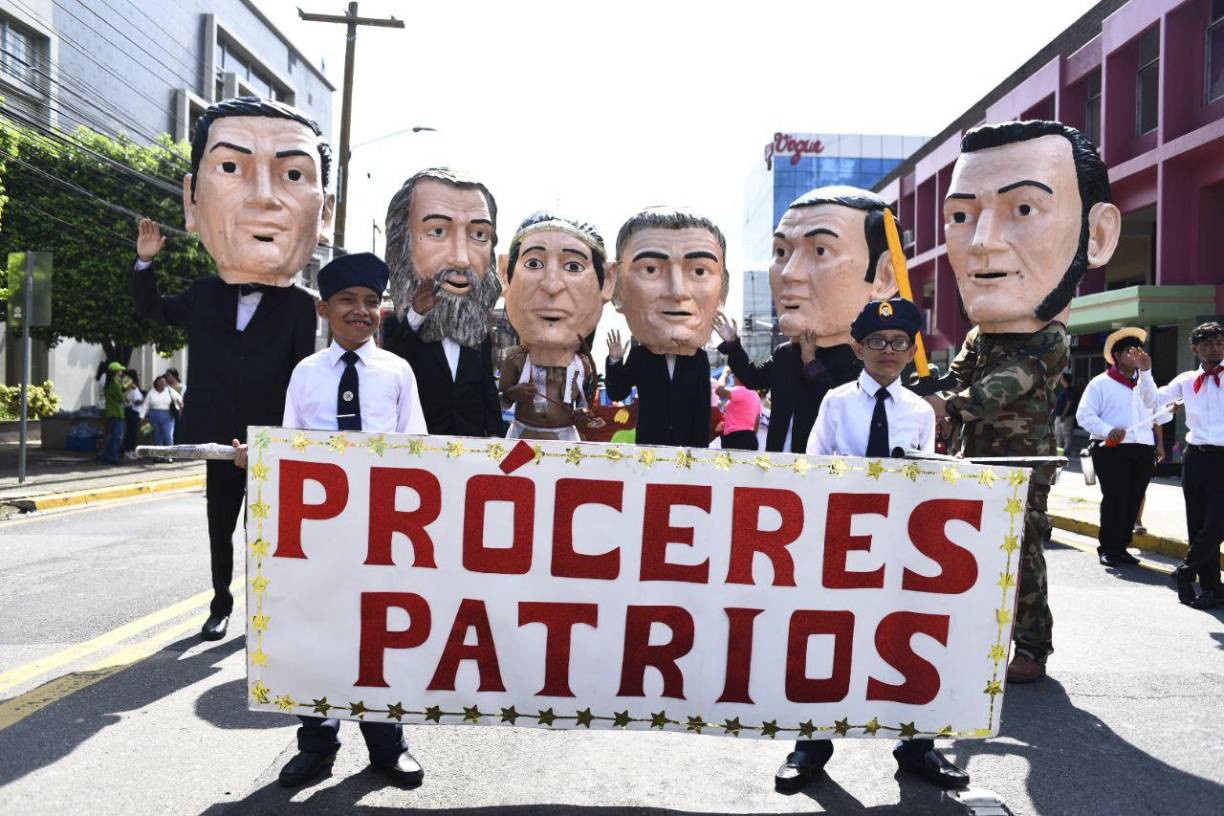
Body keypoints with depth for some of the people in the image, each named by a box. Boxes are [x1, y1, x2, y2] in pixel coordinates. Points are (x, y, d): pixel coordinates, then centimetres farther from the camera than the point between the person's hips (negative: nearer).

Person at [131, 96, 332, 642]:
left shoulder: (301, 306, -10)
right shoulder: (202, 296, 0)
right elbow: (150, 308, 20)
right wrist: (145, 259, 6)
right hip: (216, 441, 3)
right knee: (219, 526, 14)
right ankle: (221, 601, 30)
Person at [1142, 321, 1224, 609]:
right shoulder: (1187, 380, 10)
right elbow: (1154, 400, 8)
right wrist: (1145, 372, -4)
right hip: (1195, 456, 3)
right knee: (1197, 525, 8)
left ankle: (1185, 572, 12)